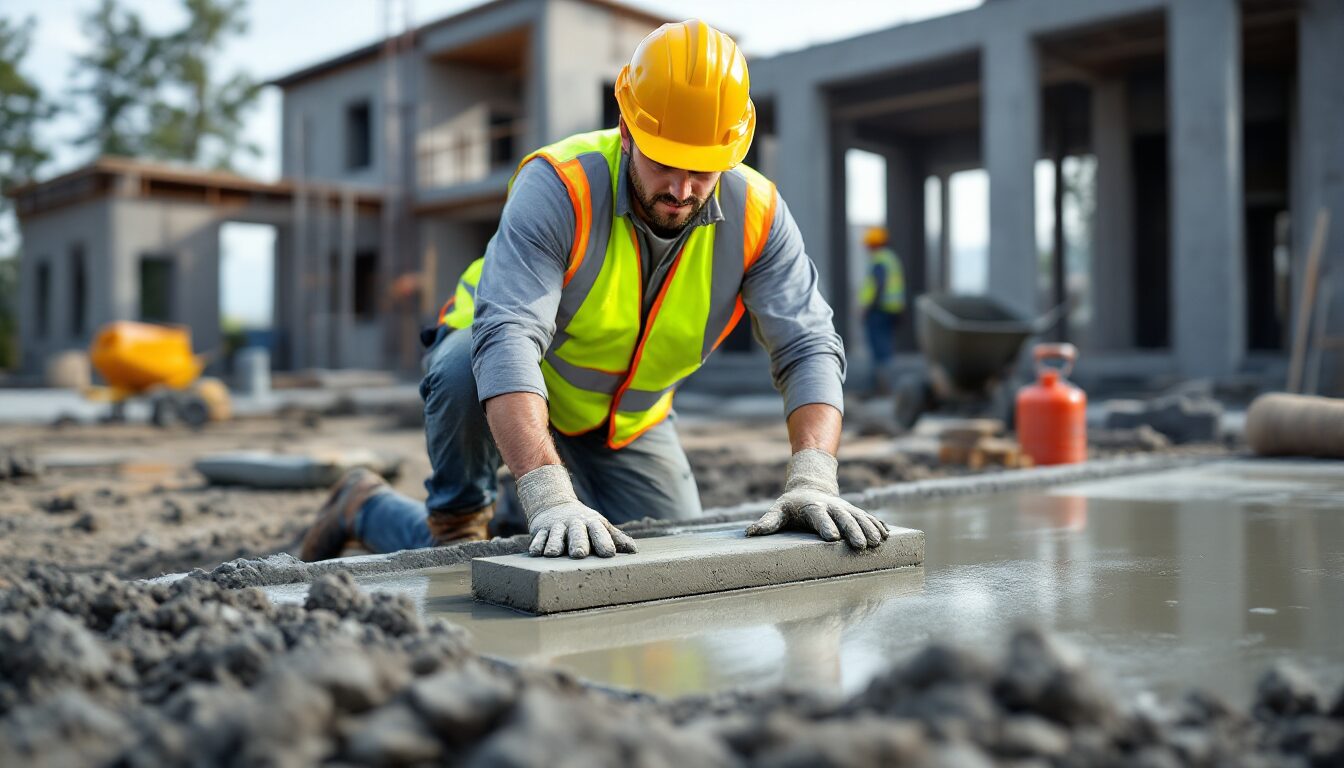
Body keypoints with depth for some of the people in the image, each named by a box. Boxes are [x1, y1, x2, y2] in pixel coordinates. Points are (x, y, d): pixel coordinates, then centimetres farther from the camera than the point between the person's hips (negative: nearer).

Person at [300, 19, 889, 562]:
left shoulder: (756, 215, -20)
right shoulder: (558, 187, -33)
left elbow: (808, 347, -23)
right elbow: (507, 342, -44)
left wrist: (812, 483, -40)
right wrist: (550, 498, -56)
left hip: (629, 422, 5)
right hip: (512, 396, -4)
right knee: (463, 368, -38)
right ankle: (455, 525, -7)